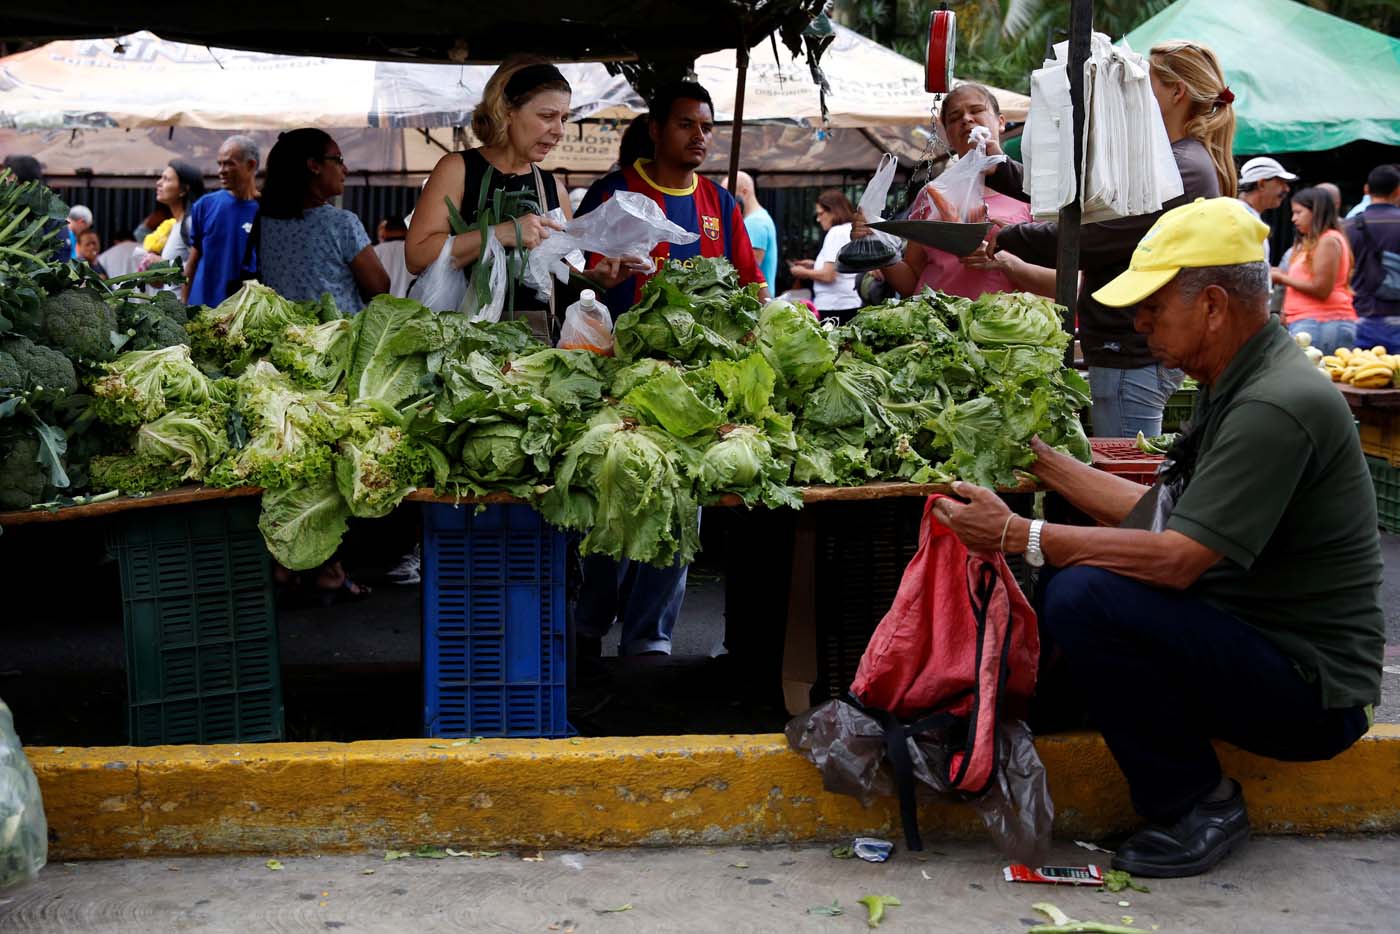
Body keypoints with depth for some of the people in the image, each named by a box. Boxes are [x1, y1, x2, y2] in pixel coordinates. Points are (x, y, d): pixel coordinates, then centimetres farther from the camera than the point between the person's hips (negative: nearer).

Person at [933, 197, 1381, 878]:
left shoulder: (1277, 407, -23)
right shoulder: (1238, 386, 8)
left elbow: (1176, 559, -28)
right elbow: (1162, 514, 11)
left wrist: (1018, 535, -23)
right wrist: (1039, 458, 11)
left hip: (1312, 694, -10)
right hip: (1250, 639, 10)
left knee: (1084, 598, -26)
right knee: (1064, 575, 8)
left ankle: (1198, 806, -6)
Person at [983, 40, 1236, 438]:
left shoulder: (1185, 169, -17)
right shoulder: (1163, 159, 17)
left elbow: (1090, 239, -20)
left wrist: (1006, 239, -9)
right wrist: (1001, 169, 8)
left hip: (1135, 356, -10)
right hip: (1137, 349, 10)